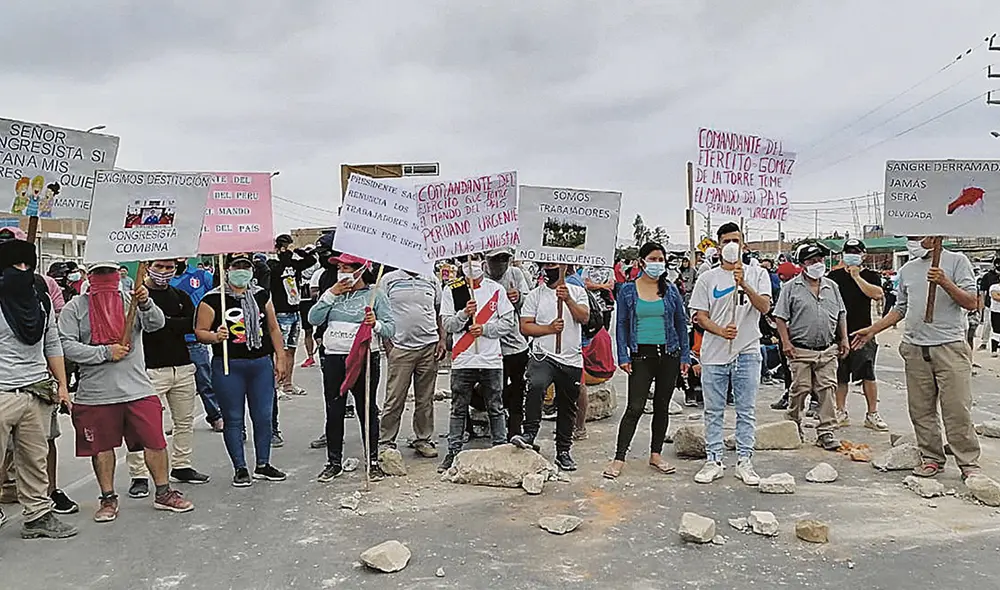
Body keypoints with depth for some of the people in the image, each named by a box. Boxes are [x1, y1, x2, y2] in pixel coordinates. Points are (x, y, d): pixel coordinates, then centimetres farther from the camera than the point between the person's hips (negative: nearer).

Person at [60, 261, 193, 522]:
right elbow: (67, 345, -4)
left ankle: (163, 493, 17)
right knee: (102, 446, 10)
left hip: (138, 388, 1)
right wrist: (105, 352, -13)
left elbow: (157, 324, -8)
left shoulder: (131, 299, 5)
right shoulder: (76, 307, 3)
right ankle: (108, 498, 26)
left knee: (155, 440, 3)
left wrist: (145, 304, -27)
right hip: (96, 392, 0)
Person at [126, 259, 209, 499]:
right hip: (150, 369, -6)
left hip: (183, 367, 6)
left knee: (185, 420, 13)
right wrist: (177, 325, -18)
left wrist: (164, 323, -10)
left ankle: (181, 467, 27)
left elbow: (193, 325, -2)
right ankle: (139, 476, 3)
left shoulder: (180, 297, 14)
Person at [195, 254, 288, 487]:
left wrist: (280, 358, 10)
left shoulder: (261, 295, 10)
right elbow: (200, 332, -3)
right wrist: (215, 337, -24)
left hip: (262, 364, 4)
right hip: (229, 367, -4)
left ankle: (263, 464, 22)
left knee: (264, 416, 8)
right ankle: (240, 468, 15)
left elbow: (273, 328, 15)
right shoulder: (212, 299, -3)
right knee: (233, 419, 3)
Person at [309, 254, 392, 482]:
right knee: (334, 412, 8)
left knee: (367, 410, 6)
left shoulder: (375, 294, -1)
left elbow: (391, 328, -7)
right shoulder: (334, 292, 11)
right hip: (333, 358, 4)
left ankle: (372, 461, 19)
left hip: (364, 358, -3)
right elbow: (314, 319, 0)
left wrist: (376, 324, -27)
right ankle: (334, 462, 21)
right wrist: (330, 294, -6)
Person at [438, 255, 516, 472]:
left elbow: (509, 322, 2)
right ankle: (453, 452, 14)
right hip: (462, 360, 0)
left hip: (491, 359, 0)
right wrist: (464, 313, -16)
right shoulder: (452, 292, 6)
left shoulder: (496, 289, 5)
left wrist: (484, 328, -10)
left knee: (495, 408, 8)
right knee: (458, 409, 6)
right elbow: (447, 325, 1)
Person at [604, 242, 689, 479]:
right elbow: (621, 325, 3)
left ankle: (655, 454, 22)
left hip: (668, 354, 3)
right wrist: (623, 356, -5)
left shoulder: (671, 290, 7)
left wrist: (685, 355, 5)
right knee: (635, 407, -8)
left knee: (662, 406, 10)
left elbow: (681, 323, 11)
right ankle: (619, 458, -1)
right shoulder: (628, 290, 2)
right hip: (641, 355, -3)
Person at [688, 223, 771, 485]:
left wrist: (743, 284, -23)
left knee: (746, 411, 5)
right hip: (714, 353, 1)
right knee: (713, 411, 6)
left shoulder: (757, 274, 5)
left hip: (747, 352, 0)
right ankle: (713, 461, 15)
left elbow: (764, 307, -9)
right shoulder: (707, 278, 5)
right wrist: (721, 331, -16)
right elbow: (700, 316, 2)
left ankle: (744, 462, 14)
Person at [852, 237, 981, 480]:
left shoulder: (956, 261, 1)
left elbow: (971, 302, -4)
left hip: (949, 346, -5)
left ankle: (969, 462, 5)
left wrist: (945, 283, -17)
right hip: (915, 349, 5)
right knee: (921, 409, 7)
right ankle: (931, 458, 17)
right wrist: (873, 330, 15)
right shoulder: (907, 269, 16)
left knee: (957, 409, -5)